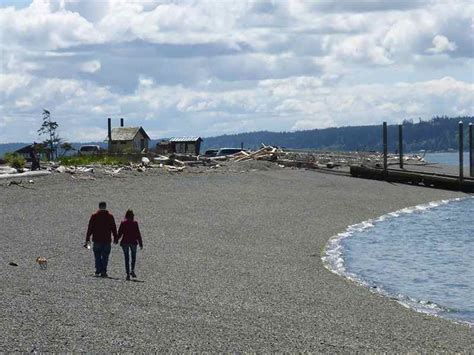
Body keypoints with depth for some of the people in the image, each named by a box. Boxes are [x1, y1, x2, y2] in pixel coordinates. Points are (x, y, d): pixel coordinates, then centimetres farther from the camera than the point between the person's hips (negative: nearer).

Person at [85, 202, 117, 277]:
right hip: (107, 240, 0)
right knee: (105, 256, 2)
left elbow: (90, 228, 2)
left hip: (97, 240, 0)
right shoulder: (110, 216, 3)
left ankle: (98, 271, 0)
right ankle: (103, 271, -5)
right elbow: (114, 228, 5)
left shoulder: (94, 216, 2)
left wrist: (87, 239, 5)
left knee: (97, 256, 7)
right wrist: (115, 238, 12)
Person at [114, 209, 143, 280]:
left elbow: (120, 233, 0)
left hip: (125, 242, 1)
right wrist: (140, 243, 2)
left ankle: (128, 273, 1)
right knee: (133, 257, 15)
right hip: (133, 242, -1)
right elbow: (138, 234, -3)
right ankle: (132, 270, -5)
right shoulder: (135, 223, -3)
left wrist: (116, 240, 17)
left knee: (126, 258, 5)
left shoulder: (123, 223, -2)